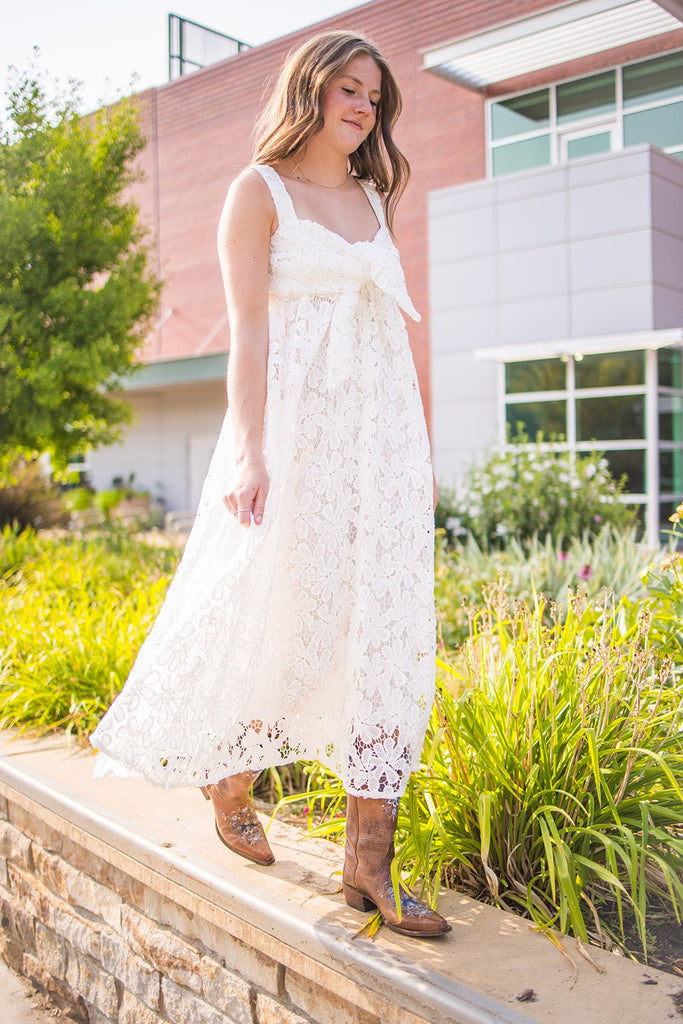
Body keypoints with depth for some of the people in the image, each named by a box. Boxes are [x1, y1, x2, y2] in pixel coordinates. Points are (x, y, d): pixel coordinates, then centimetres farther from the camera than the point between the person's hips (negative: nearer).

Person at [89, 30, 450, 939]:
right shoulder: (260, 191, 4)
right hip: (297, 428, -5)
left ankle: (369, 863, 4)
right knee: (280, 618, -1)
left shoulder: (374, 199, 20)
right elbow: (247, 329, -6)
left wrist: (421, 452, 14)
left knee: (389, 633, -3)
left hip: (382, 430, 6)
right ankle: (231, 786, 29)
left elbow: (397, 329, 18)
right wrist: (249, 451, -17)